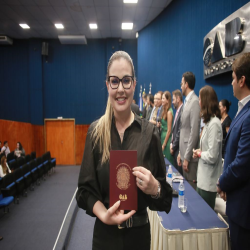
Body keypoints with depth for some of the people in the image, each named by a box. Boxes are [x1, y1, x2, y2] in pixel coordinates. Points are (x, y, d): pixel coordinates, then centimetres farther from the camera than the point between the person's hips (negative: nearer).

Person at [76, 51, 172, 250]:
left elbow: (163, 189, -4)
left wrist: (155, 188, -24)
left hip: (139, 233, 0)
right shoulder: (95, 131, -7)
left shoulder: (149, 132, -9)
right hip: (105, 233, 0)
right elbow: (86, 188, -3)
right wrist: (103, 215, -19)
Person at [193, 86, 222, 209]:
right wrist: (200, 151, -1)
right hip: (203, 178, 9)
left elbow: (212, 156, -22)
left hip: (208, 181, -9)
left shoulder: (214, 123, -21)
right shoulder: (209, 121, 8)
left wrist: (199, 154, -5)